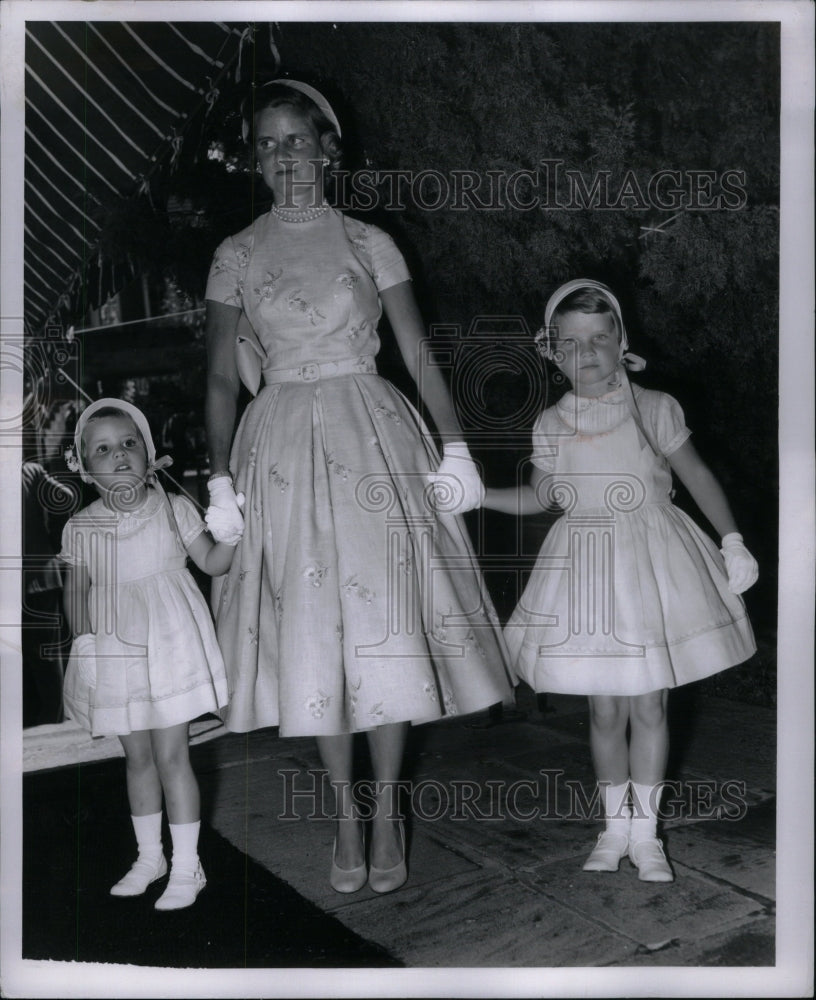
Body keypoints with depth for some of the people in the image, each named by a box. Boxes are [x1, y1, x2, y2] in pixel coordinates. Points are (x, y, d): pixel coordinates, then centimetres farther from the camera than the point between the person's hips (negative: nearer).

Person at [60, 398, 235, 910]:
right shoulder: (82, 527, 0)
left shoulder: (173, 510, -3)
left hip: (169, 645, -3)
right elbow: (77, 590, 7)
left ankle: (187, 867, 11)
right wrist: (82, 640, -2)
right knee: (138, 757, 14)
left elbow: (212, 562, 2)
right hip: (115, 652, 3)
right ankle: (149, 857, 32)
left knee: (172, 756, -2)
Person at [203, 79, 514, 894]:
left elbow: (419, 353, 3)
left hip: (373, 435, 0)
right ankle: (345, 814, 15)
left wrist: (454, 445, -5)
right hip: (282, 445, 1)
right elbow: (222, 376, 5)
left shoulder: (369, 243, 6)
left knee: (384, 617, -4)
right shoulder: (236, 257, 7)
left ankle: (385, 812, 10)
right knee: (312, 628, 2)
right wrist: (220, 480, -4)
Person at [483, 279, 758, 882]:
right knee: (604, 709, 8)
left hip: (651, 565, -1)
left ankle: (645, 833, 21)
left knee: (648, 705, 4)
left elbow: (698, 477, 4)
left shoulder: (655, 409, -4)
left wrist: (732, 541, -1)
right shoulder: (551, 425, 2)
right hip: (586, 571, 2)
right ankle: (615, 826, 26)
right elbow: (539, 497, 14)